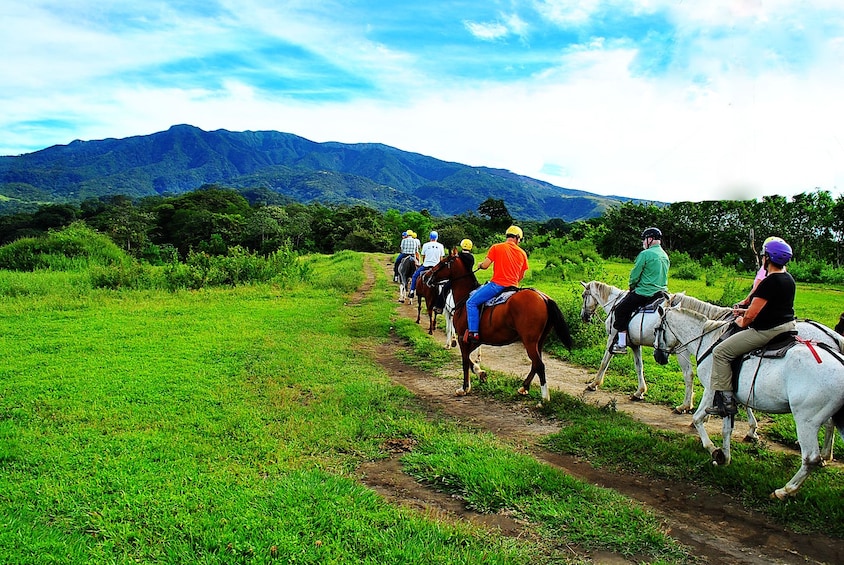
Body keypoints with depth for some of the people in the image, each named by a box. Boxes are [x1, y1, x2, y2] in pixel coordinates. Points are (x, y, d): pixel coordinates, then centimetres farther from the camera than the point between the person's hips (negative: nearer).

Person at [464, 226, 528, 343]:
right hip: (513, 287, 6)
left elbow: (485, 265, -6)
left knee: (471, 302, -1)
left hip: (497, 284, -6)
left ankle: (473, 332, -14)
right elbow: (521, 276, 14)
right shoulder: (522, 253, 10)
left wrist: (480, 265, 18)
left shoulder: (496, 247, -2)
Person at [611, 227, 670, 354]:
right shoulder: (665, 256, 14)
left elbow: (634, 275, -11)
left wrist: (632, 286, 10)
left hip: (644, 293, -9)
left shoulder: (645, 254, -12)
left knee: (620, 310, 2)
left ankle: (621, 344, 0)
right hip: (662, 291, 9)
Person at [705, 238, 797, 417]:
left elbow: (752, 314, -19)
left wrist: (743, 322, 2)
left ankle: (726, 401, -8)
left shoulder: (769, 282, -21)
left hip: (768, 332, -11)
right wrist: (746, 311, 19)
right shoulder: (789, 279, 9)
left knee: (720, 352, -8)